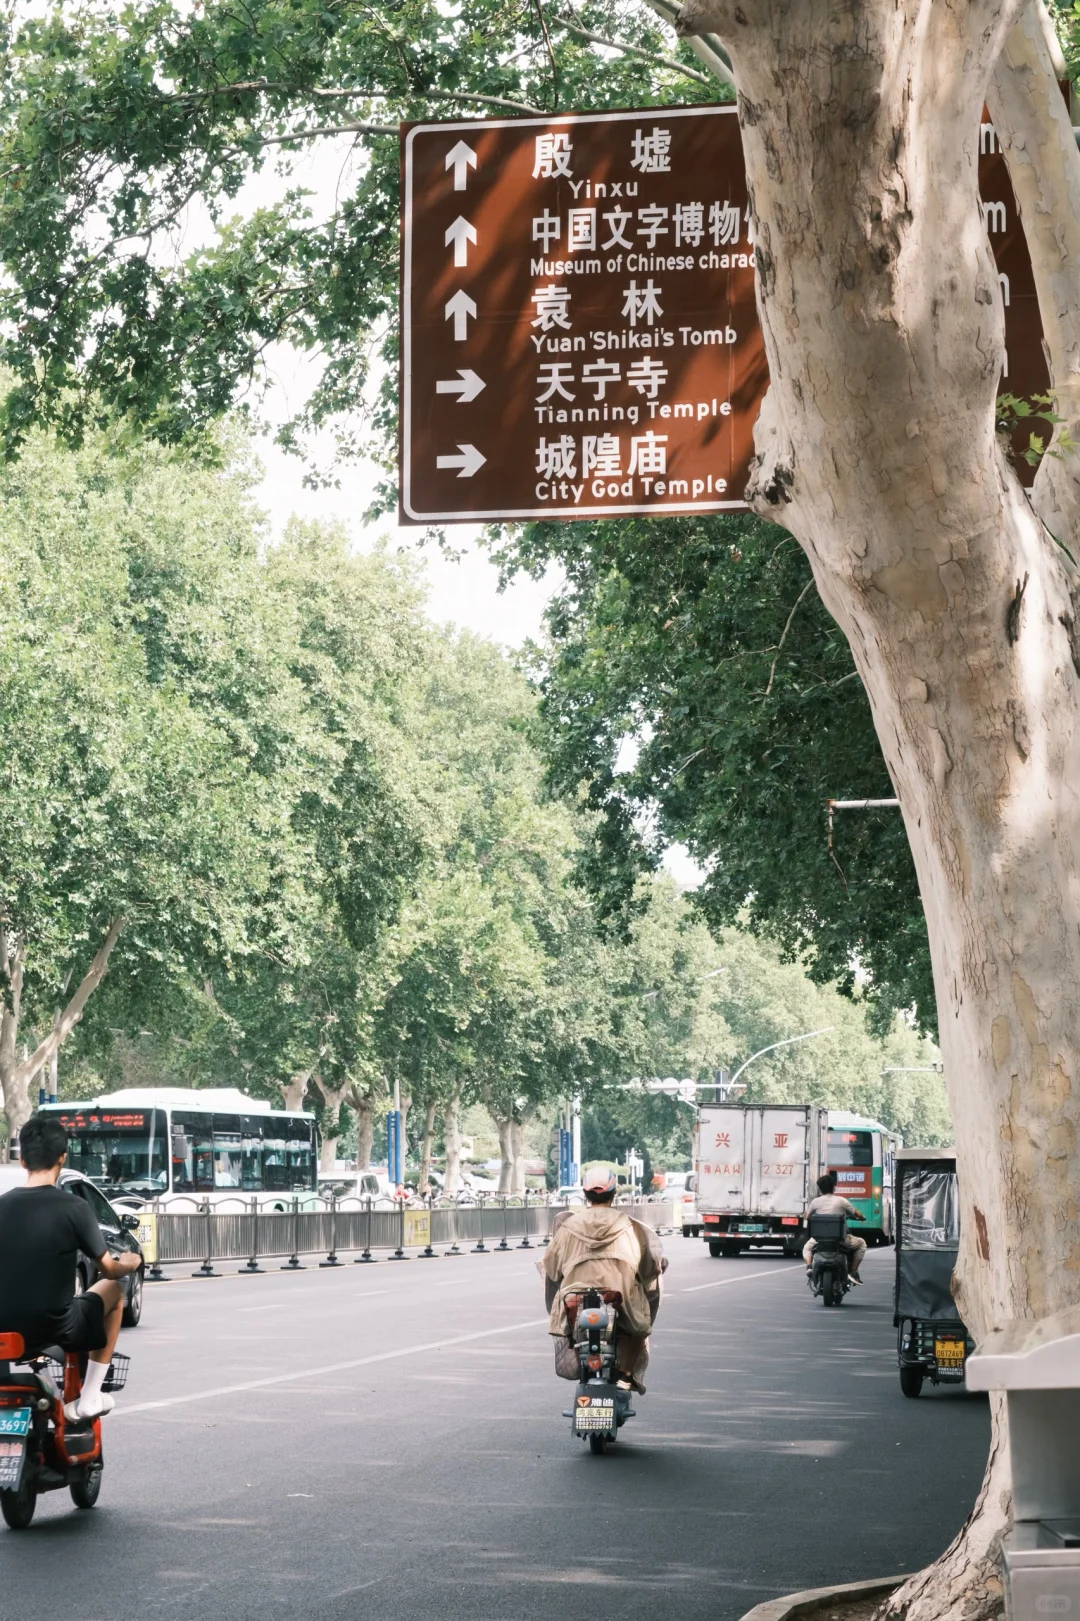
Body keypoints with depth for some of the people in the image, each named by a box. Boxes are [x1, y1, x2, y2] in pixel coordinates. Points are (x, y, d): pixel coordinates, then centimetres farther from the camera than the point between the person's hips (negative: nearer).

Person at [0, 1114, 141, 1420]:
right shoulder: (73, 1207, -12)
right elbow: (109, 1270, -4)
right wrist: (129, 1264, 19)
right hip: (54, 1328, -4)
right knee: (113, 1290, 24)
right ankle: (89, 1397, 21)